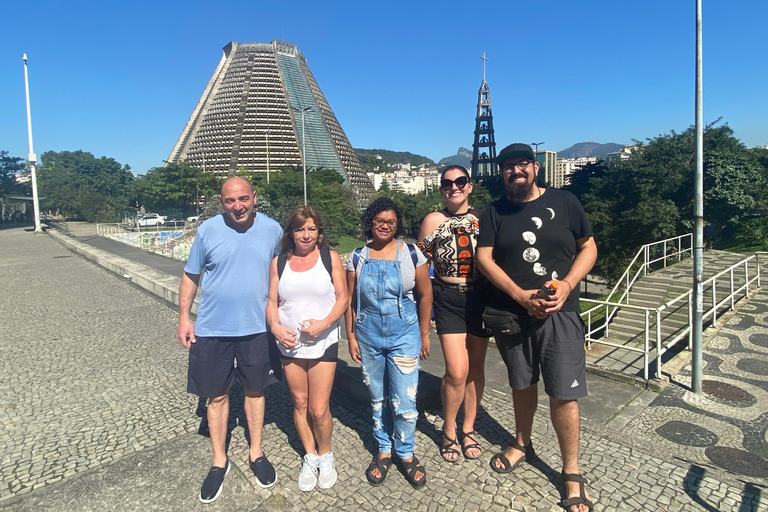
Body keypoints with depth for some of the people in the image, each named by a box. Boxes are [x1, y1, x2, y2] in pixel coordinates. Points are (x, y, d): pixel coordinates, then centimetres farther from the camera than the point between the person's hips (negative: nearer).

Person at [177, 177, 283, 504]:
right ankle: (219, 462, 32)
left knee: (255, 390, 15)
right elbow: (190, 277, 2)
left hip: (256, 328, 1)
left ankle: (256, 454, 36)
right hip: (212, 330, 0)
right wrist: (183, 319, -2)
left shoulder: (273, 230, -5)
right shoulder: (207, 231, -7)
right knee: (217, 395, 12)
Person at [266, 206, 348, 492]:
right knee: (300, 403, 13)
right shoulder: (279, 262, 4)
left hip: (323, 343, -2)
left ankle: (325, 454, 27)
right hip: (290, 344, 3)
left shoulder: (329, 258, -2)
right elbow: (272, 302, 6)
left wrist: (324, 323, -16)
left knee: (319, 409, -1)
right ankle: (310, 457, 34)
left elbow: (343, 298, -3)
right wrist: (276, 327, -11)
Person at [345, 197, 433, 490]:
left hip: (404, 335, -2)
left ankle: (406, 454, 24)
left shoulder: (411, 254, -4)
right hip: (368, 336, 2)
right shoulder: (358, 257, 1)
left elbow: (425, 295, 1)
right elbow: (350, 300, 6)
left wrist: (424, 334, 3)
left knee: (404, 400, 1)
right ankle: (383, 451, 34)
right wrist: (351, 336, 4)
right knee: (377, 398, 15)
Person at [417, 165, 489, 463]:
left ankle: (468, 429, 32)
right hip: (448, 300, -3)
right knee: (457, 372, -8)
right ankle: (449, 430, 19)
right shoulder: (434, 221, -3)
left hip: (480, 297, 3)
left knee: (476, 366, 12)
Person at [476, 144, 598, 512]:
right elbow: (484, 258, -5)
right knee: (522, 385, 18)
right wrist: (521, 296, -16)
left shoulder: (565, 202, 1)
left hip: (559, 314, -2)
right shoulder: (495, 213, 4)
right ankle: (522, 444, 41)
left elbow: (588, 248, 4)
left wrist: (567, 284, -13)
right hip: (511, 313, 2)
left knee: (563, 395, 0)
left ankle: (571, 473, 18)